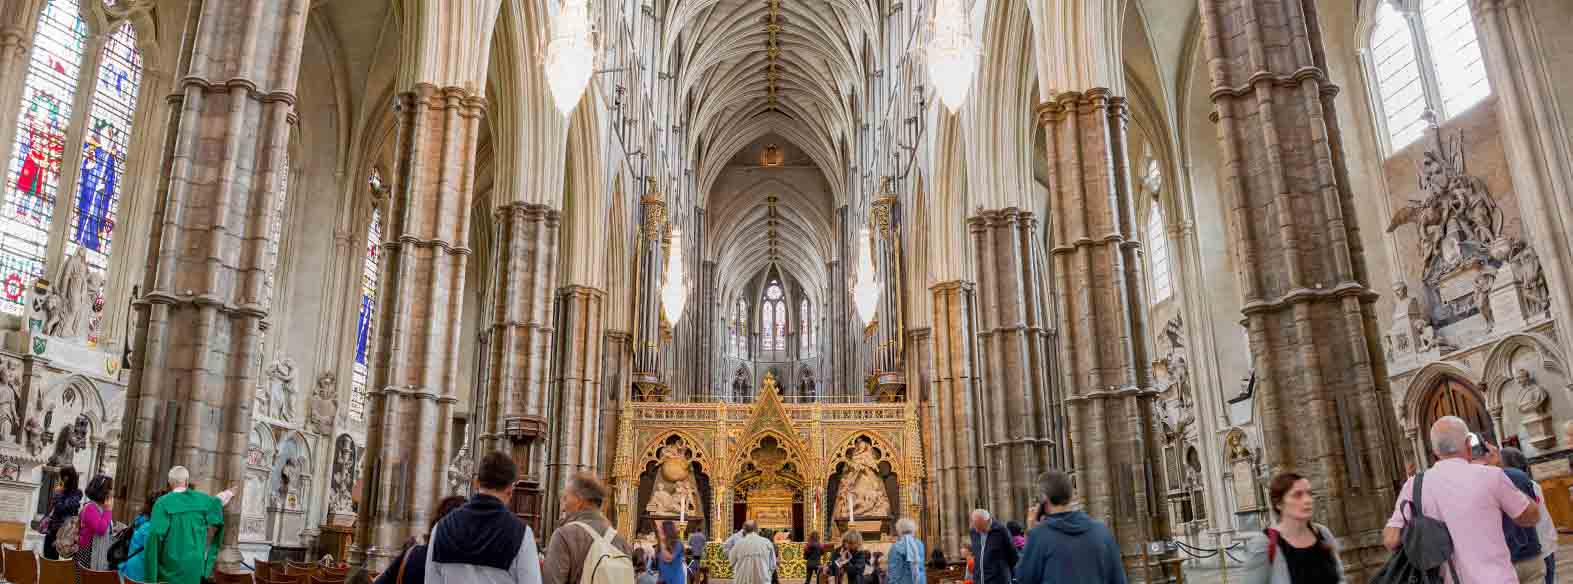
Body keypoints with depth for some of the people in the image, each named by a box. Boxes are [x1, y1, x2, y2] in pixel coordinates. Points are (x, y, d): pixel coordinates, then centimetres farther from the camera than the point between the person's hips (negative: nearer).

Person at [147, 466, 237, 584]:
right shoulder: (201, 498, 1)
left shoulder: (162, 503, -10)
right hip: (194, 561, 3)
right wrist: (229, 493, 45)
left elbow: (155, 534, -18)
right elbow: (219, 500, 23)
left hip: (170, 563, -3)